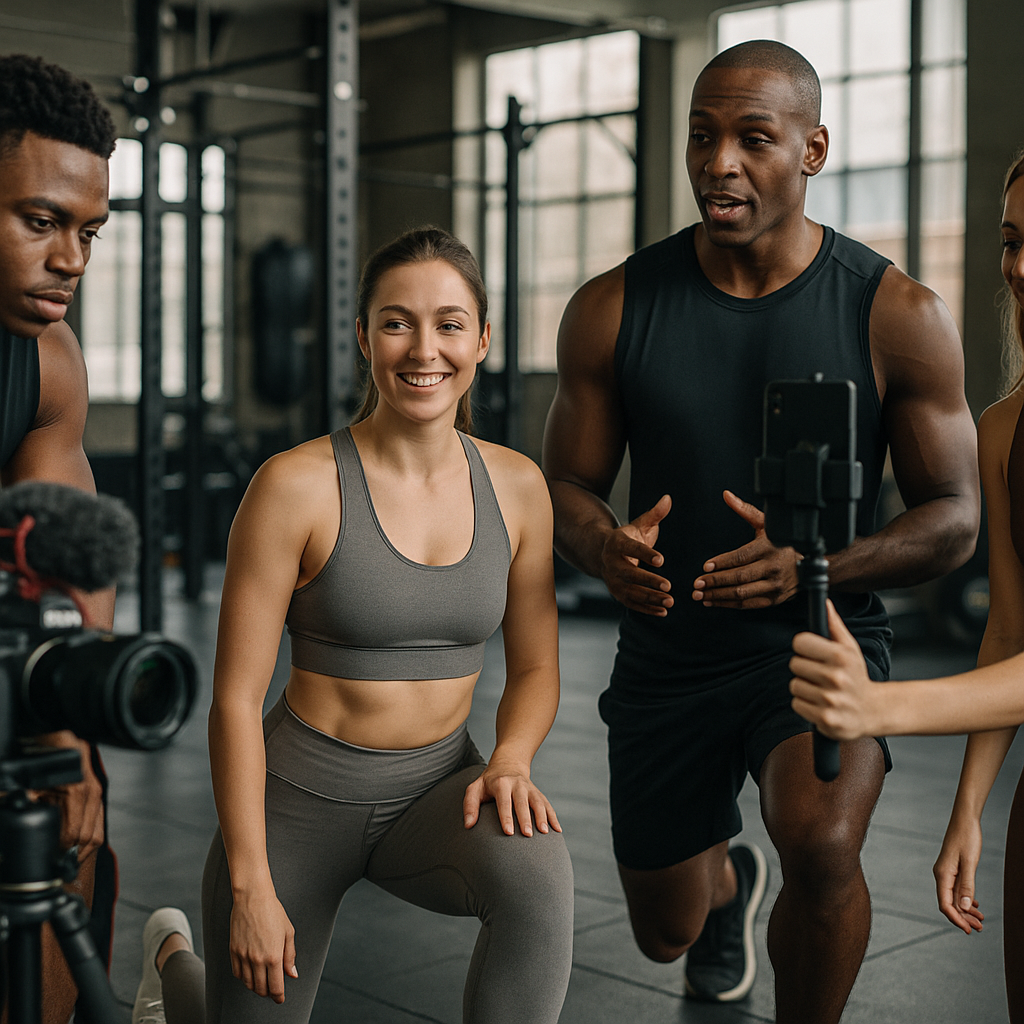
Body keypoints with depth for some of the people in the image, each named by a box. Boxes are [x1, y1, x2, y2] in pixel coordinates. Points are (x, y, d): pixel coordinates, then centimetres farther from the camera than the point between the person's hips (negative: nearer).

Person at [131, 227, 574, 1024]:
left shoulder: (517, 486, -3)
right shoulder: (296, 486, -15)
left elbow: (535, 669, 6)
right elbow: (236, 696, -12)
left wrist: (511, 759, -15)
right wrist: (249, 887, -13)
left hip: (436, 792, 2)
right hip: (296, 790, -2)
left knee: (539, 871, -31)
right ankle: (177, 960, 43)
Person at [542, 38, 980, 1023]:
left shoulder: (899, 314, -13)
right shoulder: (614, 308, -8)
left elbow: (953, 519, -9)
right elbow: (566, 486, 0)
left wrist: (813, 566, -29)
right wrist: (608, 548, -26)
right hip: (668, 655, 3)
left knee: (821, 846, -34)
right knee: (666, 933, 20)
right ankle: (729, 877, 59)